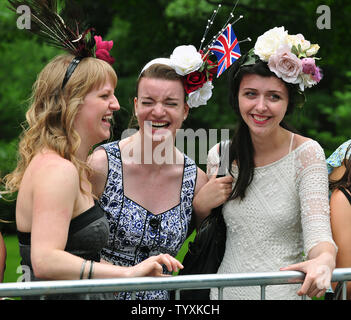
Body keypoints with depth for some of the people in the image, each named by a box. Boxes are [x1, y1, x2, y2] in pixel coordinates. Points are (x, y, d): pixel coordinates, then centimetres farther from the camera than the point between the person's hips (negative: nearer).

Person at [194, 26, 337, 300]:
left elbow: (317, 229, -20)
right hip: (227, 290, 4)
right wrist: (200, 207, -7)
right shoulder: (220, 156, 2)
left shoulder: (306, 153, -9)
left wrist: (324, 261, -41)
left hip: (283, 291, -3)